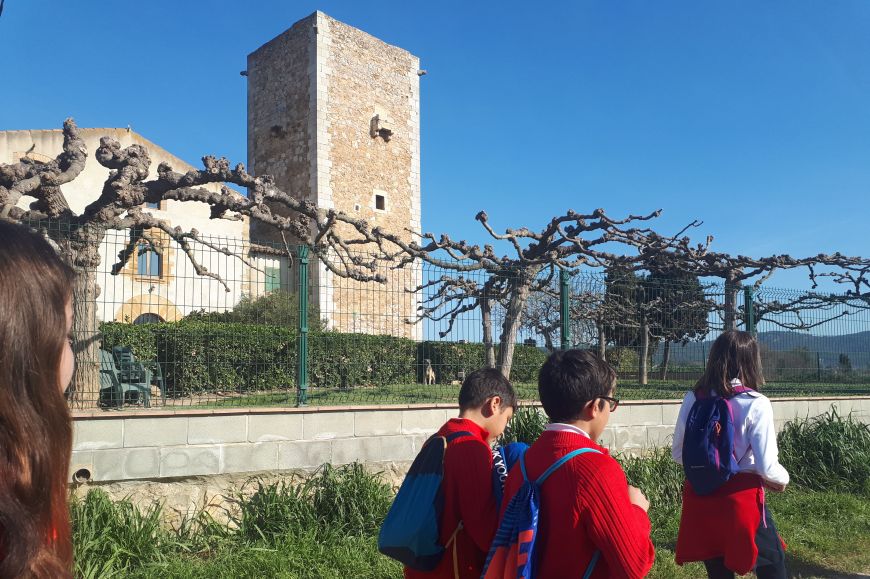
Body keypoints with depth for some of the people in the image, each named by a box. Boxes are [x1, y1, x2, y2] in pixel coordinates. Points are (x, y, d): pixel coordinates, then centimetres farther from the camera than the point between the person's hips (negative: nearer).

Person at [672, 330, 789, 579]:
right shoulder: (756, 404, -14)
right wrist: (782, 480, 8)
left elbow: (678, 453, 7)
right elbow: (766, 467, -14)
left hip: (699, 496, 4)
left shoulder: (692, 399, -1)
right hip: (740, 497, -4)